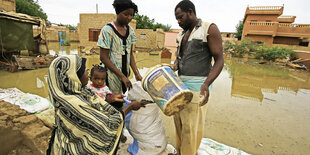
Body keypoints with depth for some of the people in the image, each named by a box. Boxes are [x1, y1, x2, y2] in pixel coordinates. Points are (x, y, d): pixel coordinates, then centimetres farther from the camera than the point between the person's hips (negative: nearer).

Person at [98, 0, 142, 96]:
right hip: (111, 76, -5)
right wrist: (122, 76, -18)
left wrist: (136, 73, -6)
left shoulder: (130, 30, 5)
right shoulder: (108, 30, -13)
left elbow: (130, 54, 7)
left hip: (125, 74, 5)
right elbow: (103, 57, -14)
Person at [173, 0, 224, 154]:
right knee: (179, 120, 14)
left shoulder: (210, 29, -7)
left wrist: (206, 84, -26)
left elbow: (219, 60, -11)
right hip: (181, 83, 7)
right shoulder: (182, 34, 15)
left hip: (197, 85, -7)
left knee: (191, 126, 1)